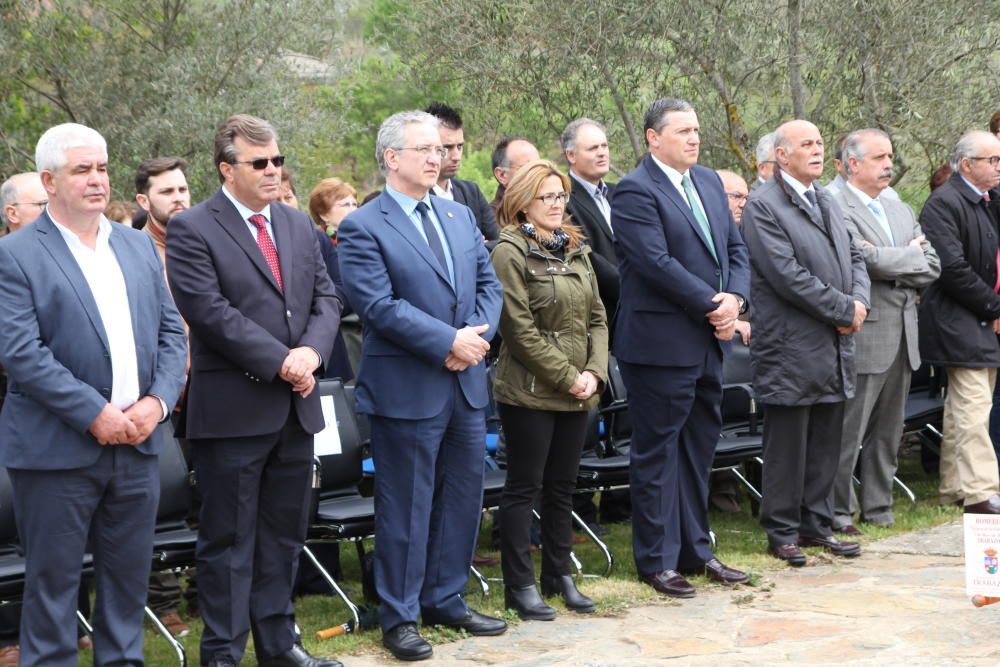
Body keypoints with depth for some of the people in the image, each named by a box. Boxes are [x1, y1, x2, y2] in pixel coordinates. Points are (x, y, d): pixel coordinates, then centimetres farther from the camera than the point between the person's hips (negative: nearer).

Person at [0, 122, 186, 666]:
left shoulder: (139, 246, 13)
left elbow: (171, 332, 11)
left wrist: (158, 402, -5)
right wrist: (94, 413, -18)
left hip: (137, 443, 5)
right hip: (56, 451, -5)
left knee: (128, 576, 13)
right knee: (52, 580, 4)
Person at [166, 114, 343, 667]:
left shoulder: (298, 225, 13)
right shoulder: (192, 230, -7)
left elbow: (326, 297, 9)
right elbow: (210, 311, -17)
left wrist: (311, 351, -10)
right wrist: (278, 361, -19)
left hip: (296, 405, 6)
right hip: (233, 408, -6)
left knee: (283, 533, 14)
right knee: (229, 538, 2)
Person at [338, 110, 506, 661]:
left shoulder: (460, 216, 12)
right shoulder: (363, 228, -9)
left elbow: (489, 285, 10)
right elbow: (379, 306, -18)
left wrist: (476, 335, -9)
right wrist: (448, 342, -19)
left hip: (465, 383, 7)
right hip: (407, 388, -7)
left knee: (463, 496, 13)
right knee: (406, 506, 2)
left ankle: (444, 599, 28)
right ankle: (399, 617, 13)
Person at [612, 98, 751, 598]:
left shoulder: (709, 182, 13)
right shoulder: (636, 191, -13)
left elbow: (735, 248, 13)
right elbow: (657, 263, -21)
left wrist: (735, 298, -6)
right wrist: (713, 306, -16)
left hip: (707, 342, 8)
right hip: (660, 344, -8)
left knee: (699, 448, 15)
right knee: (657, 452, 2)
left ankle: (695, 551, 26)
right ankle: (657, 561, 10)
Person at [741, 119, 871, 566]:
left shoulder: (826, 202, 17)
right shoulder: (763, 206, -11)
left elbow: (854, 257, 19)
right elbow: (787, 275, -18)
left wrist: (859, 302, -2)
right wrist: (844, 310, -14)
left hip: (835, 346, 8)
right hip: (791, 348, -8)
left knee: (826, 443, 12)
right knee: (787, 446, 1)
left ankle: (817, 525, 22)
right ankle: (782, 532, 10)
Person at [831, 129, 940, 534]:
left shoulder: (901, 212, 18)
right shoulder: (835, 209, -9)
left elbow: (933, 268, 12)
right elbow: (865, 258, -21)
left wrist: (892, 269, -5)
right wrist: (910, 257, -4)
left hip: (903, 337, 8)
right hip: (864, 337, -8)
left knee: (888, 434, 13)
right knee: (848, 433, -3)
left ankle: (879, 510, 21)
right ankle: (839, 513, 6)